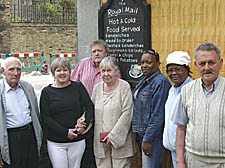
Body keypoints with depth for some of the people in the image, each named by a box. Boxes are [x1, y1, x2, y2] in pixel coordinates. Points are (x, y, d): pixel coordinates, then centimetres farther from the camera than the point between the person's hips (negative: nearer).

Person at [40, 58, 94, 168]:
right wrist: (65, 132, -13)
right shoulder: (47, 92, 0)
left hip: (77, 141, 1)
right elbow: (45, 118, -5)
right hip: (55, 143, -1)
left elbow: (90, 107, 2)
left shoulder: (78, 87, 4)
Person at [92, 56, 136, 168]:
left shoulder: (124, 86, -6)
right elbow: (92, 111, 18)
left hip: (119, 140, -4)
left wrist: (113, 135, -13)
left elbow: (126, 114, -11)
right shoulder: (97, 88, 10)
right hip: (100, 141, 4)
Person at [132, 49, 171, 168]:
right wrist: (139, 135, 13)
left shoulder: (161, 82, -16)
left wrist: (148, 139, -20)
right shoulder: (144, 81, 12)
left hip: (152, 135, -9)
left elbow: (158, 116, -20)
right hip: (141, 133, 9)